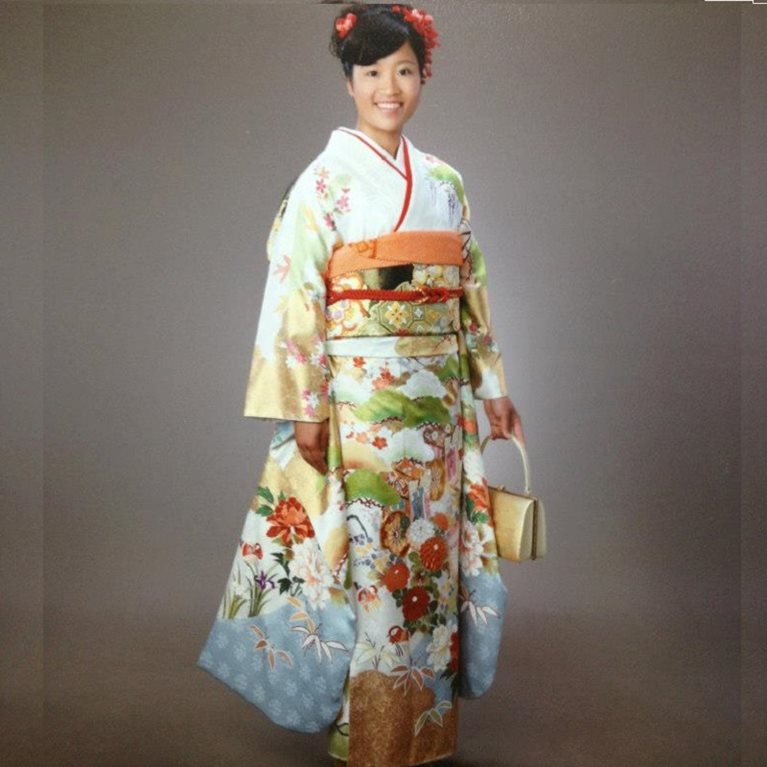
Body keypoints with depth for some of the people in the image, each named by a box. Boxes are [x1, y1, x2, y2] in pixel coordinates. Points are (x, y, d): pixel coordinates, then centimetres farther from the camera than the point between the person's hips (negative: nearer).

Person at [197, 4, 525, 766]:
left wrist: (492, 385, 13)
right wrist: (307, 408, -14)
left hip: (439, 399, 6)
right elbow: (294, 295, -10)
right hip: (359, 397, -5)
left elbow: (471, 290, 15)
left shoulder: (444, 181, 11)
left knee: (430, 550, 12)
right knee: (366, 555, 1)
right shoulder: (327, 177, -5)